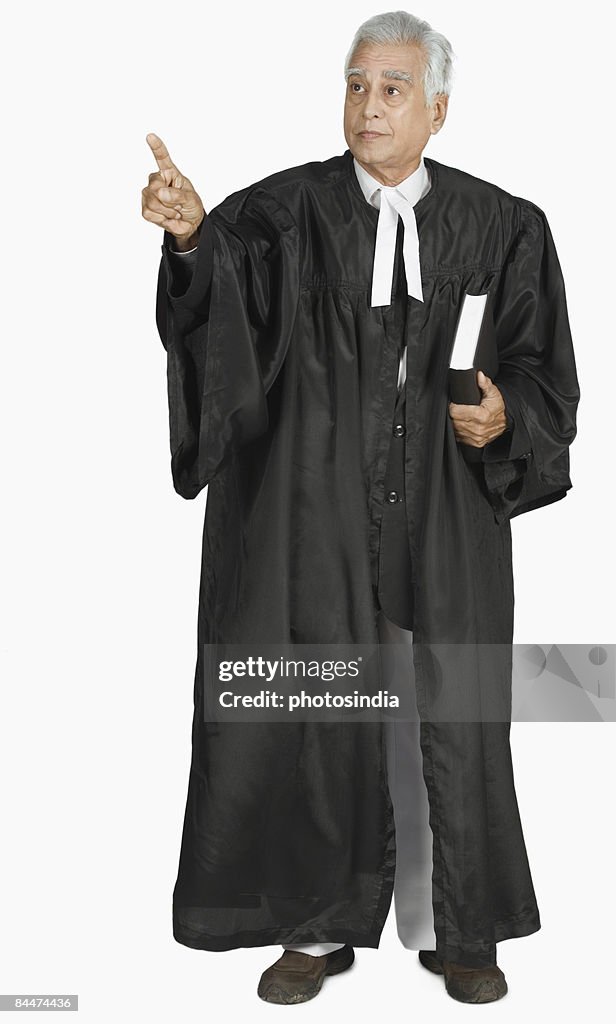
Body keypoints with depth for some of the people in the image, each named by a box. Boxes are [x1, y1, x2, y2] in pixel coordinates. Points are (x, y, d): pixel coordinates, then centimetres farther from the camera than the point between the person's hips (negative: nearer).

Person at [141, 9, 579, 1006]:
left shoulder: (502, 228, 4)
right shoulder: (290, 210, 0)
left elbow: (544, 368, 8)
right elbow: (222, 289, -20)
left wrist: (506, 416, -13)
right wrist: (192, 233, -41)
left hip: (446, 513, 1)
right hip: (319, 511, 0)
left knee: (452, 716, 6)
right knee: (319, 711, 6)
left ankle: (463, 930, 25)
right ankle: (321, 924, 24)